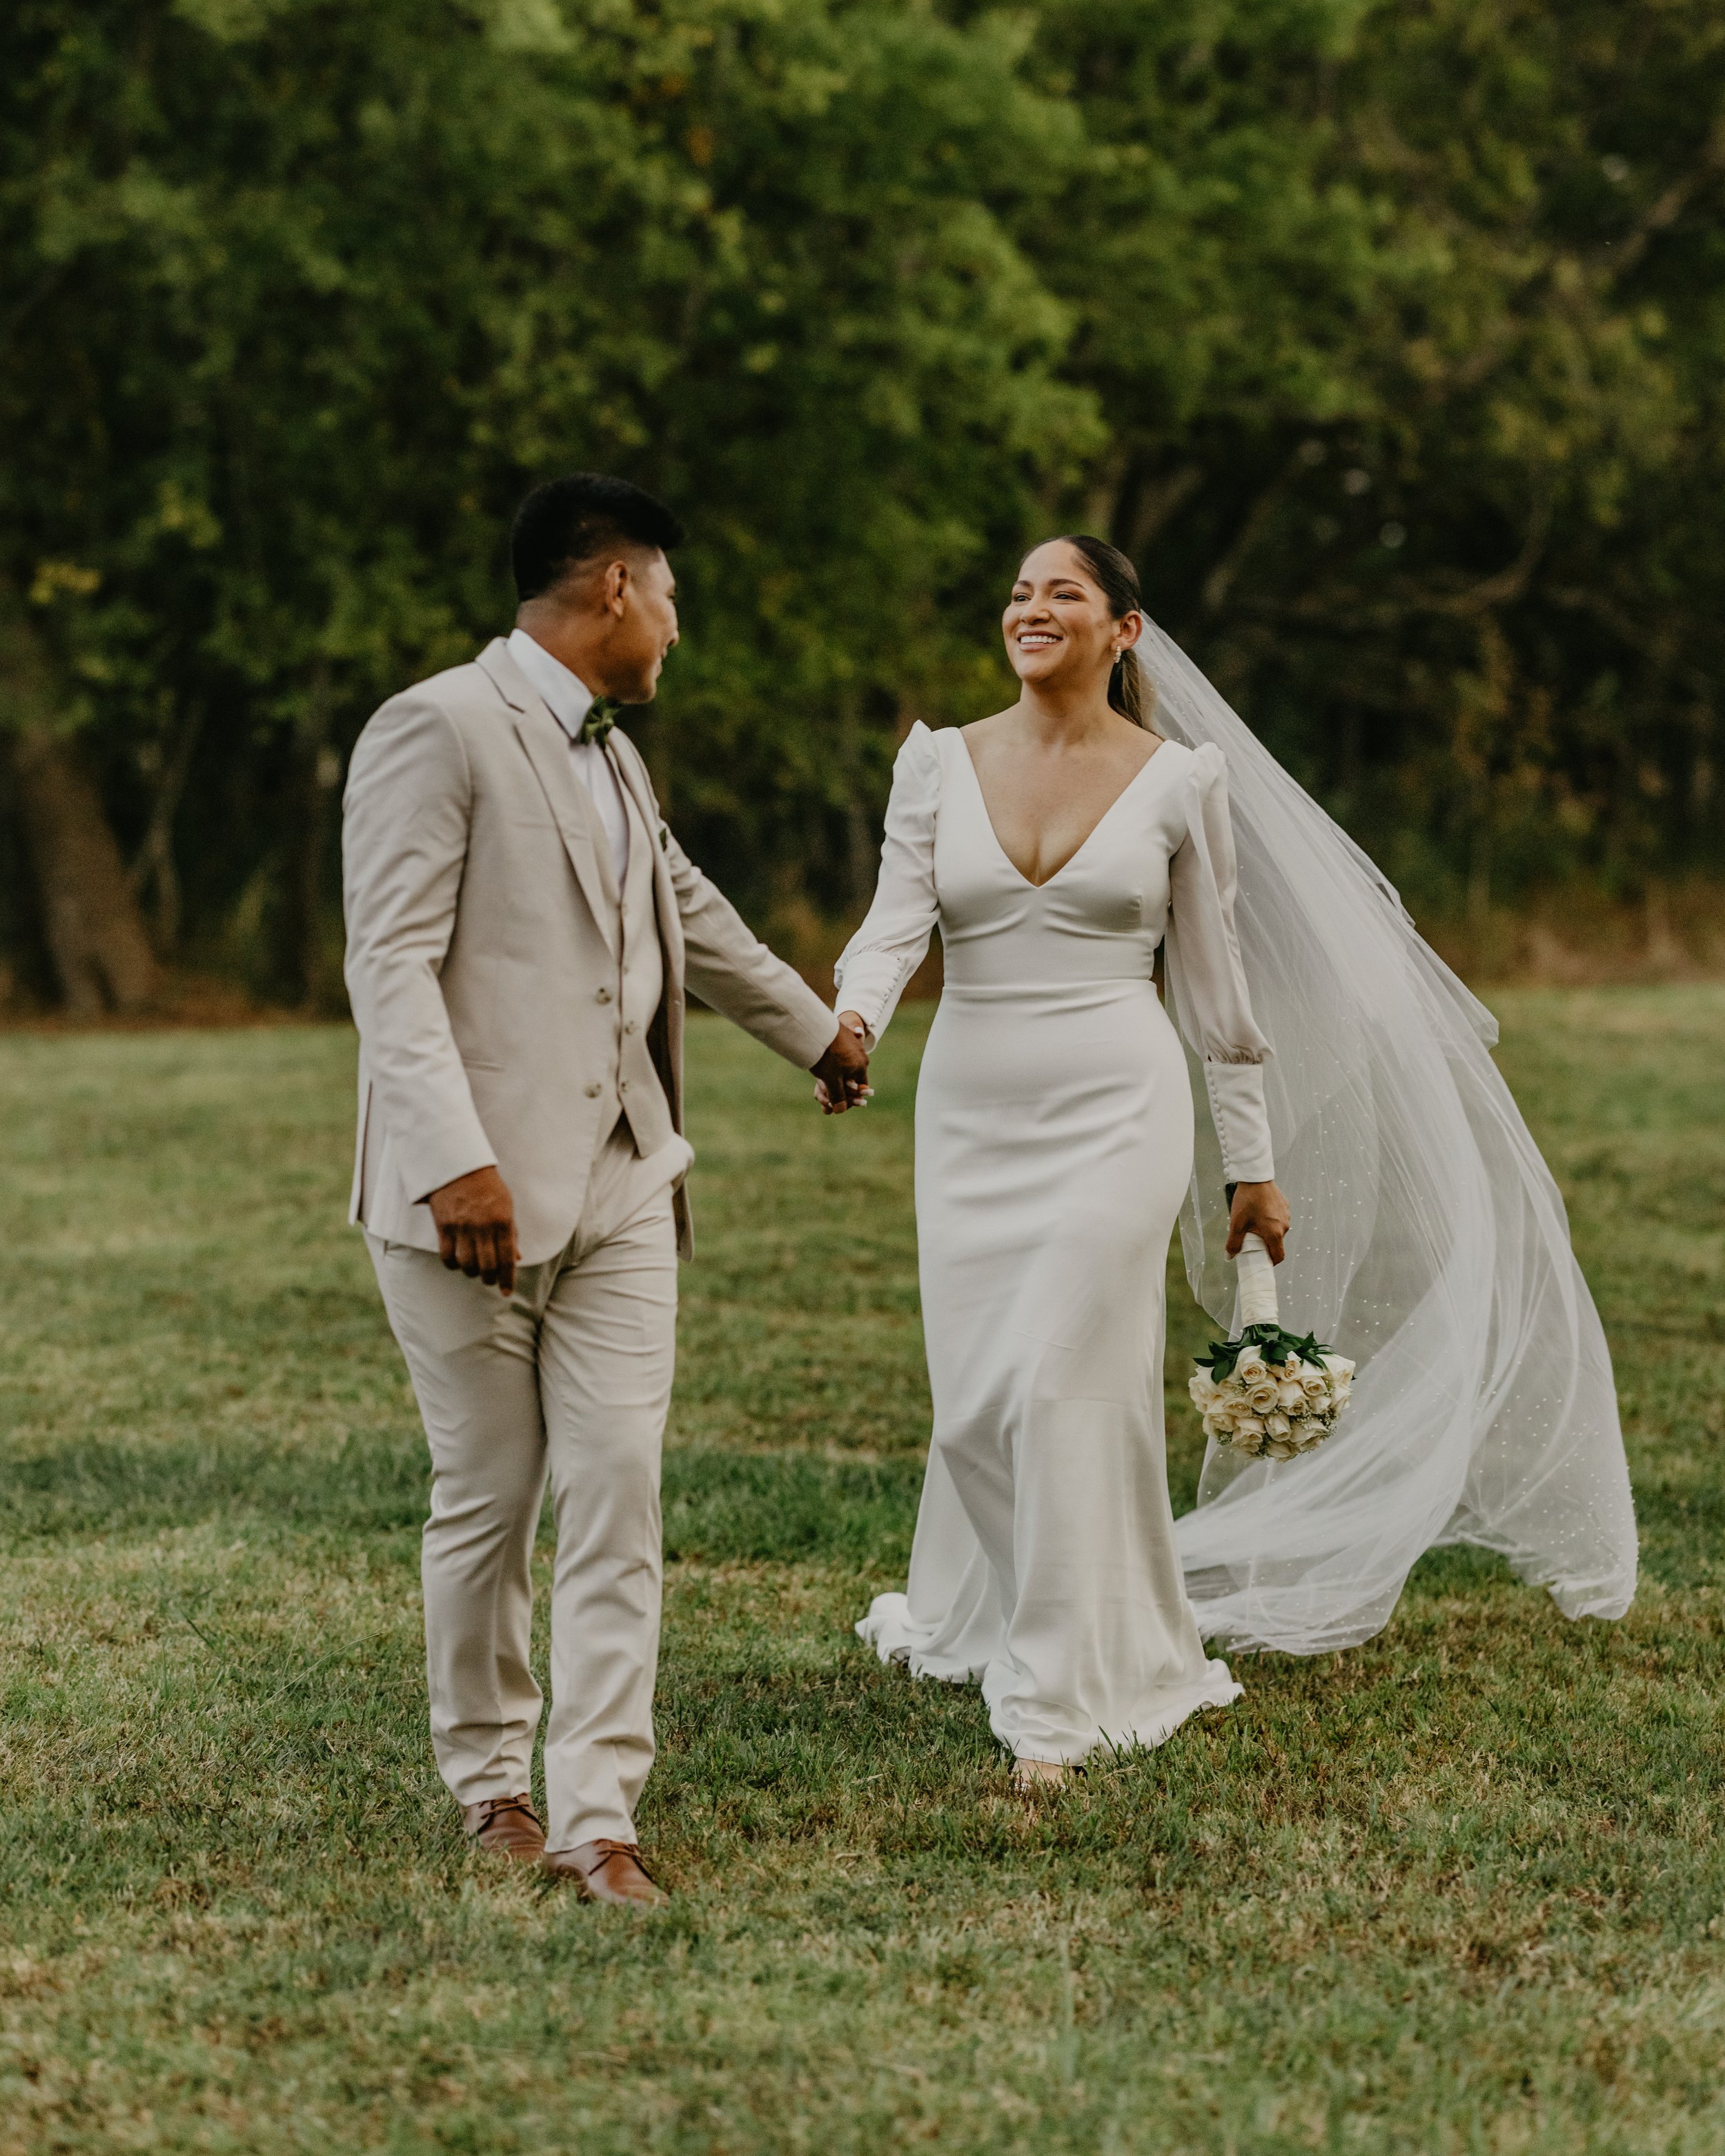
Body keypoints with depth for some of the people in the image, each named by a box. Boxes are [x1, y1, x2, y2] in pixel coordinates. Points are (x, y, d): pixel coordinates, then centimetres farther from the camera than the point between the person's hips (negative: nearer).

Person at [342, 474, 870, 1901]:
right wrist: (455, 1161, -26)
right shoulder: (438, 730, -8)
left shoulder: (610, 756, 19)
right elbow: (392, 962, -16)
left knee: (620, 1491, -4)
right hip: (477, 1194, -7)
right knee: (489, 1500, 4)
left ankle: (596, 1811, -4)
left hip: (621, 1189, 7)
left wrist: (817, 1031, 49)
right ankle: (490, 1776, 22)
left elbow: (690, 914, 36)